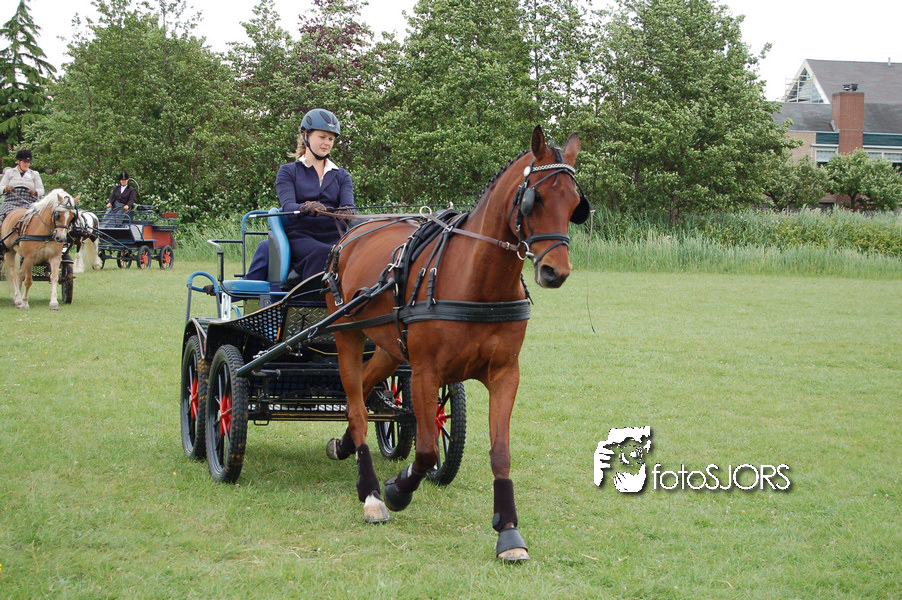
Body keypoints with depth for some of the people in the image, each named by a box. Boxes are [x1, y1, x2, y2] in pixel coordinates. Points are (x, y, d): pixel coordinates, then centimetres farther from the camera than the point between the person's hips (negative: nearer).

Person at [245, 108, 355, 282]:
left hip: (334, 237, 2)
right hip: (299, 236, -2)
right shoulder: (288, 172, 15)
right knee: (322, 254, -37)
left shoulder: (342, 176, 23)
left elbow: (349, 206, 4)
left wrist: (346, 212, -23)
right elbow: (287, 205, -4)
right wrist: (306, 208, -29)